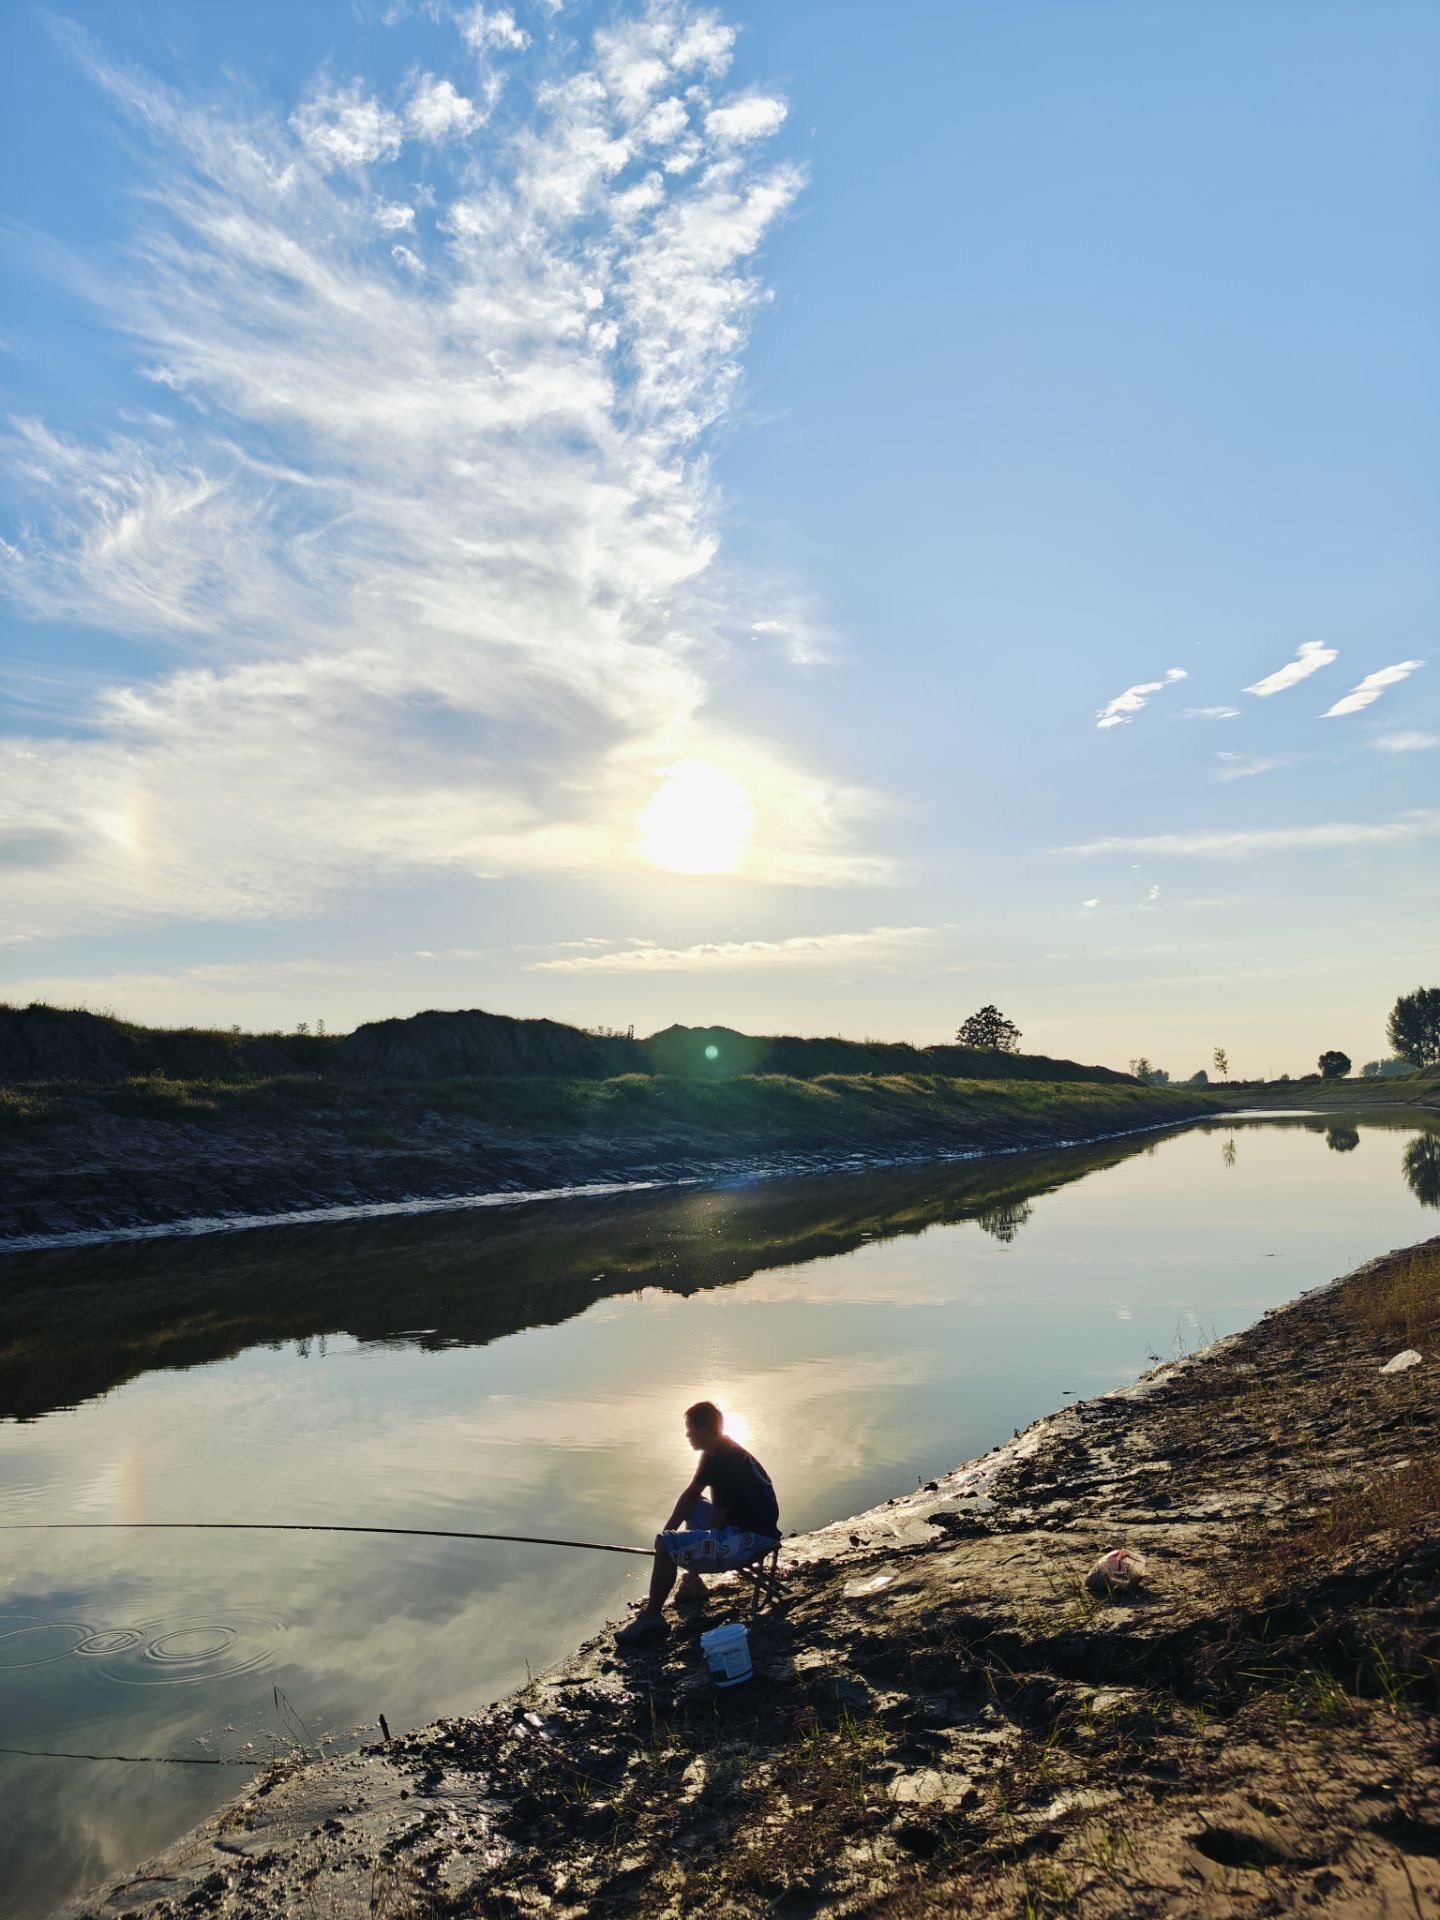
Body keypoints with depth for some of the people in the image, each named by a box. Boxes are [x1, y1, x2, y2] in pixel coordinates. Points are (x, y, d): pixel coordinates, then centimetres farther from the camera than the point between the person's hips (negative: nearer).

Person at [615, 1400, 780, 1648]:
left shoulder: (726, 1463, -23)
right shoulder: (714, 1453, 6)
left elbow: (718, 1522, -18)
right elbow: (690, 1494, 16)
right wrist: (668, 1529, 4)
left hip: (752, 1540, -10)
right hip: (740, 1525, 10)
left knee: (665, 1546, -17)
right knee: (691, 1508, 28)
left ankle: (651, 1619, -3)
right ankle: (692, 1582, 30)